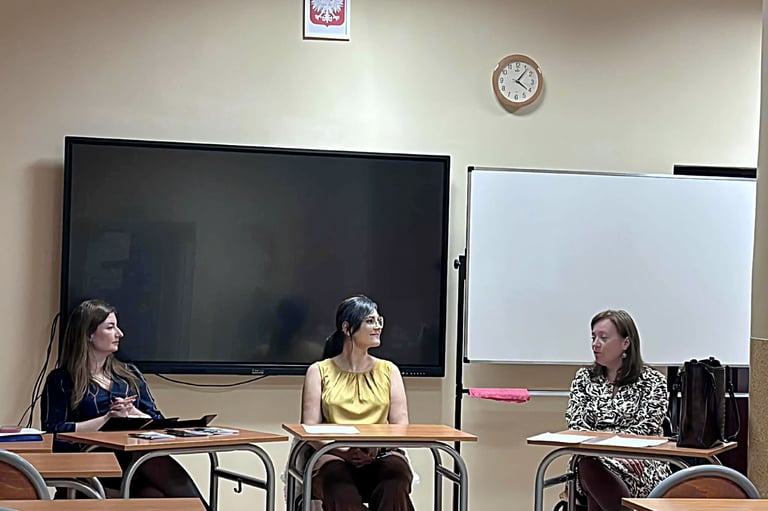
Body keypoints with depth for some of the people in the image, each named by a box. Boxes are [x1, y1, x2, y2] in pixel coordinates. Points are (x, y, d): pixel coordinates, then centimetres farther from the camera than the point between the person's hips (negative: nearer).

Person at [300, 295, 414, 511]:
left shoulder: (388, 371, 20)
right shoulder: (320, 372, 14)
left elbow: (401, 425, 8)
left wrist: (379, 445, -14)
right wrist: (344, 451, -15)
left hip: (382, 456, 2)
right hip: (335, 458, -1)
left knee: (395, 468, -36)